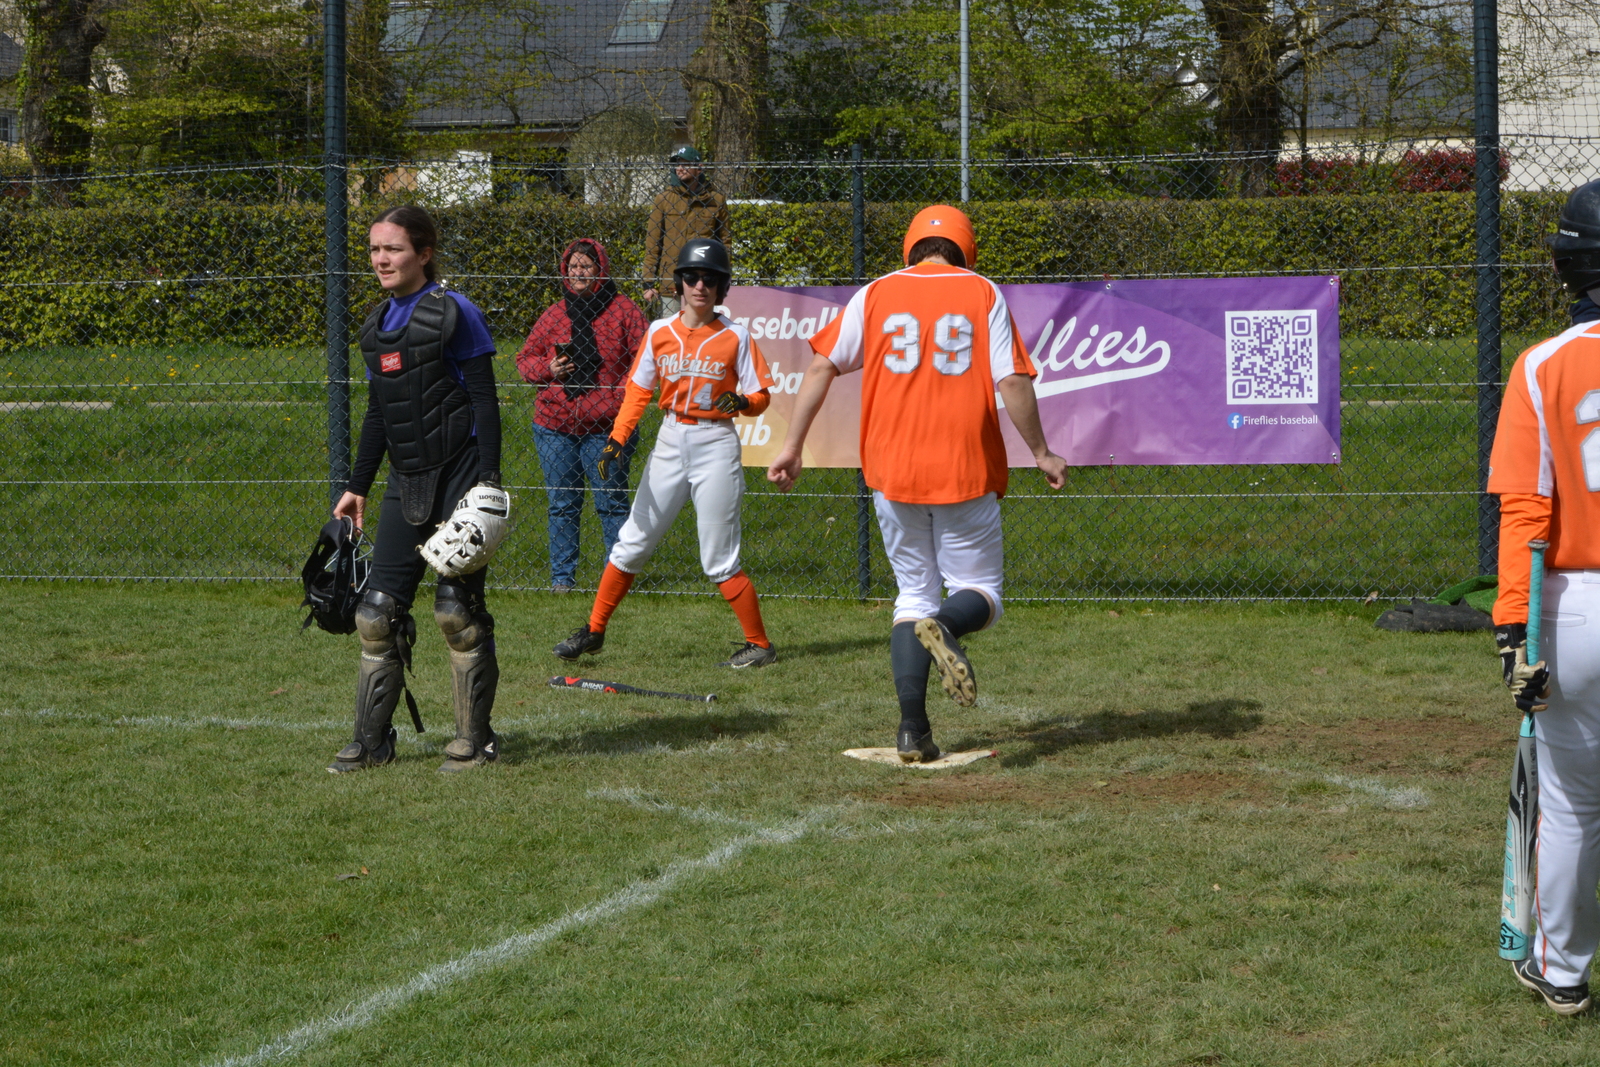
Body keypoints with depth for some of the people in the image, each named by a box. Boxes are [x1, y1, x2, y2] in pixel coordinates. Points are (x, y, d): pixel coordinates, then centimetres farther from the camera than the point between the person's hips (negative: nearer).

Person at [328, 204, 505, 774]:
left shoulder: (454, 314, -7)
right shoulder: (377, 324, 13)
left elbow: (484, 402, -9)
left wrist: (488, 480, -16)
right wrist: (357, 487, 19)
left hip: (458, 478, -7)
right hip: (407, 485, 7)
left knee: (457, 609, -4)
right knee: (378, 608, 3)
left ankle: (474, 741, 7)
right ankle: (371, 741, 10)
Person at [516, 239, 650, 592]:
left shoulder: (624, 310, 1)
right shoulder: (554, 314, 10)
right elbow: (525, 358, 17)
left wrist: (620, 397, -13)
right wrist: (548, 369, -4)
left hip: (606, 427, -3)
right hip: (555, 426, 3)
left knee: (611, 503, 0)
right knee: (562, 504, 7)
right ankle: (562, 574, 15)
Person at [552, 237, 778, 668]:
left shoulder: (735, 337, -4)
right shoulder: (660, 332, 3)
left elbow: (760, 397, -3)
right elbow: (638, 390, 7)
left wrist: (742, 402, -25)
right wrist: (617, 438, -5)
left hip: (716, 445, -3)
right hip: (670, 442, 4)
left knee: (719, 561, -5)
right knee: (632, 544, 7)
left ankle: (759, 644, 7)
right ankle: (593, 631, 19)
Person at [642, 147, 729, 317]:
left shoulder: (715, 200, 7)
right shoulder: (663, 199, 6)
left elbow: (725, 240, 11)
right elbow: (652, 242, 5)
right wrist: (649, 282, -1)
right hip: (671, 281, 0)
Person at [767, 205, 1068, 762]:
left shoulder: (875, 295, 8)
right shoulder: (983, 294, 3)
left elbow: (823, 366, 3)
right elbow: (1012, 382, -4)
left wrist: (791, 445, 8)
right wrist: (1041, 453, 6)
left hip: (892, 470, 2)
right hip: (966, 469, -2)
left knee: (914, 594, 13)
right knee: (980, 591, 9)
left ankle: (912, 729, -1)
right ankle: (943, 627, -28)